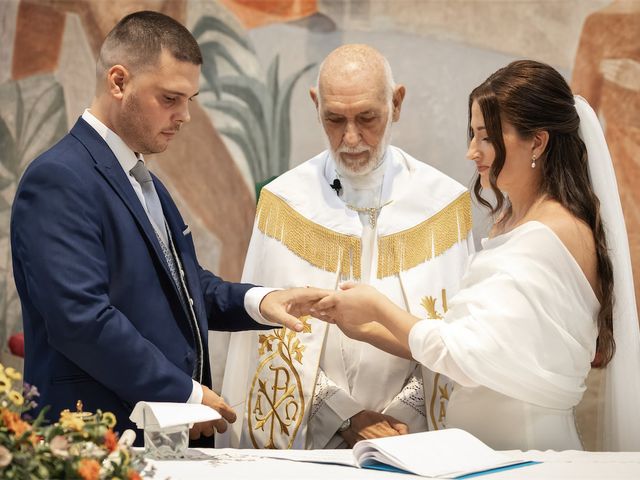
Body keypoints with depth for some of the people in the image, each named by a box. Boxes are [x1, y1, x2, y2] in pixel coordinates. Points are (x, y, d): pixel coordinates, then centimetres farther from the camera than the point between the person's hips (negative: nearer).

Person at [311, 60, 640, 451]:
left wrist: (378, 309, -6)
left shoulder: (551, 235, -15)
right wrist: (368, 329, 5)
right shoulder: (511, 220, 12)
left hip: (522, 448, -8)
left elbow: (471, 356, -17)